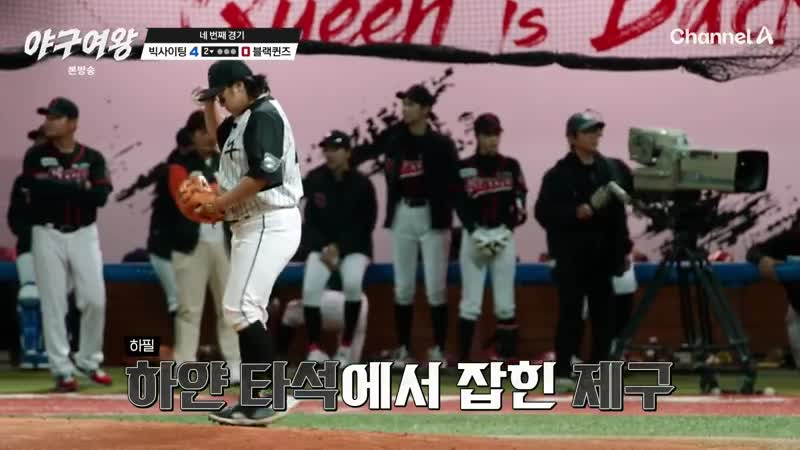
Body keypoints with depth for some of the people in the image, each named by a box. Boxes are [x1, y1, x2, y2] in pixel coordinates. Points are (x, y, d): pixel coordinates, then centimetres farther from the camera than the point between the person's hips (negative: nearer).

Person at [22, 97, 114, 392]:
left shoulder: (92, 158, 2)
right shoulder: (36, 156, -1)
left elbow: (100, 196, -11)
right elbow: (36, 186, -19)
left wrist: (59, 188, -15)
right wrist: (79, 187, -16)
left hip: (84, 235, 1)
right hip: (48, 235, -1)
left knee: (95, 300, -1)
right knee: (53, 304, -2)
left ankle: (89, 361, 17)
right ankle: (62, 369, 3)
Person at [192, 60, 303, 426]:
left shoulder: (264, 116, -14)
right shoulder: (243, 120, 17)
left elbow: (263, 174, -24)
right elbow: (220, 138, 38)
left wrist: (221, 203, -16)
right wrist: (208, 107, 21)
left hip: (270, 225, -11)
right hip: (251, 225, 11)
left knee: (240, 307, -16)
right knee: (246, 311, 12)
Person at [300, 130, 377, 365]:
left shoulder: (362, 184, -11)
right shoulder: (314, 180, -6)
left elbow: (366, 225, -8)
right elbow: (310, 220, 0)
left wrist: (339, 247, -15)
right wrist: (323, 247, -13)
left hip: (354, 247, -2)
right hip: (321, 245, 2)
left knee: (353, 284, -29)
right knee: (311, 288, -21)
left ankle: (346, 346, -15)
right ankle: (314, 348, -9)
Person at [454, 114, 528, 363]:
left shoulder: (511, 166, 8)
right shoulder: (465, 168, 4)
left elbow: (519, 204, 3)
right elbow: (461, 205, -3)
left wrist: (505, 232, -9)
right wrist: (477, 234, -14)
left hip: (504, 236, 1)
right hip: (474, 235, -1)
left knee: (505, 303, 0)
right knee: (470, 302, -5)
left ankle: (507, 356, 5)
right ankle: (463, 359, -4)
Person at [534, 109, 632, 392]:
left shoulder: (607, 170, 10)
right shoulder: (558, 174, -5)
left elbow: (618, 212, 13)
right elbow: (543, 212, -9)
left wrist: (623, 249, 10)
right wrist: (573, 213, -22)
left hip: (602, 254, 5)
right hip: (571, 255, -5)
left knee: (604, 313, 6)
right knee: (570, 313, -4)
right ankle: (562, 372, 1)